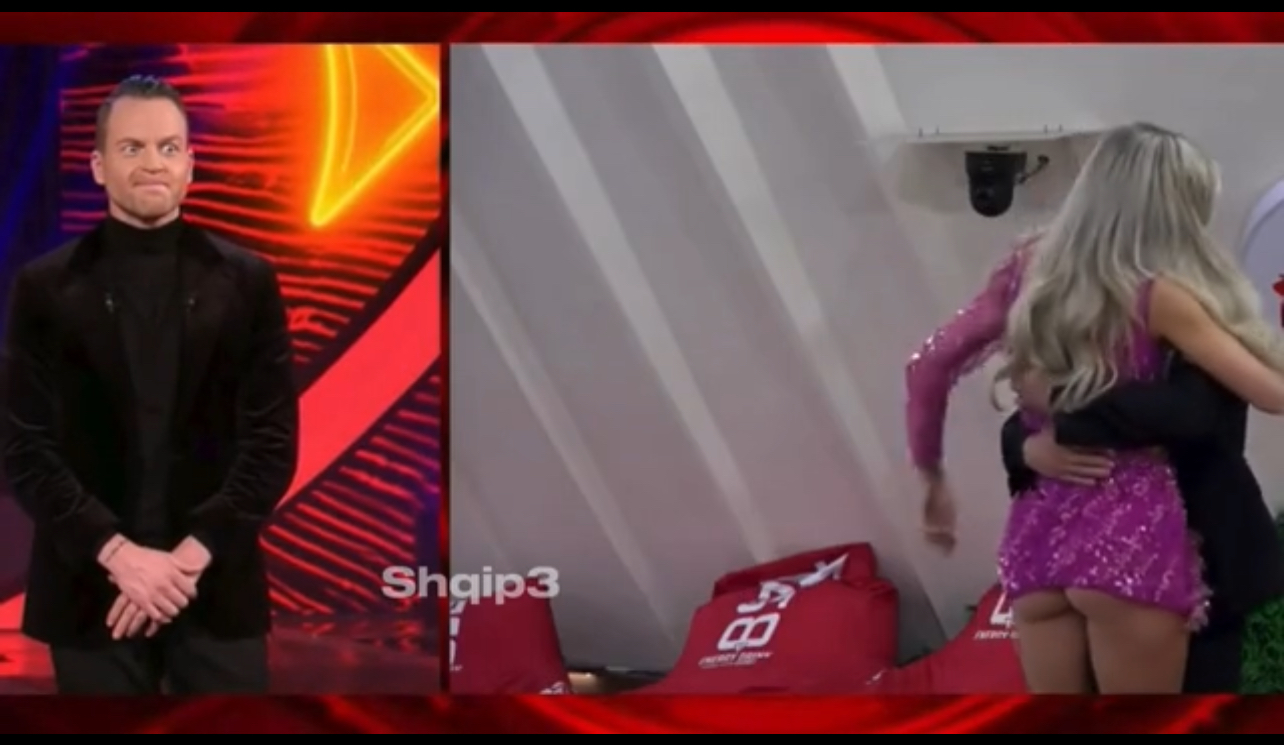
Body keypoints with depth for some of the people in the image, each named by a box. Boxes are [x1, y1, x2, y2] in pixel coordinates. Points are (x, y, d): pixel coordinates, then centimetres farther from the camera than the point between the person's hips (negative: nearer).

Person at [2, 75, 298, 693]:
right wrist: (117, 553, -14)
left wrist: (192, 554, -11)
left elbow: (273, 441, 0)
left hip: (217, 586, 0)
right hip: (91, 589, 0)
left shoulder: (247, 282, 4)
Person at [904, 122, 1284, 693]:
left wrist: (932, 476, 23)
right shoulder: (1154, 293, -4)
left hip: (1036, 531, 6)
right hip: (1130, 532, -6)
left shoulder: (1030, 271, 12)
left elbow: (928, 368, 14)